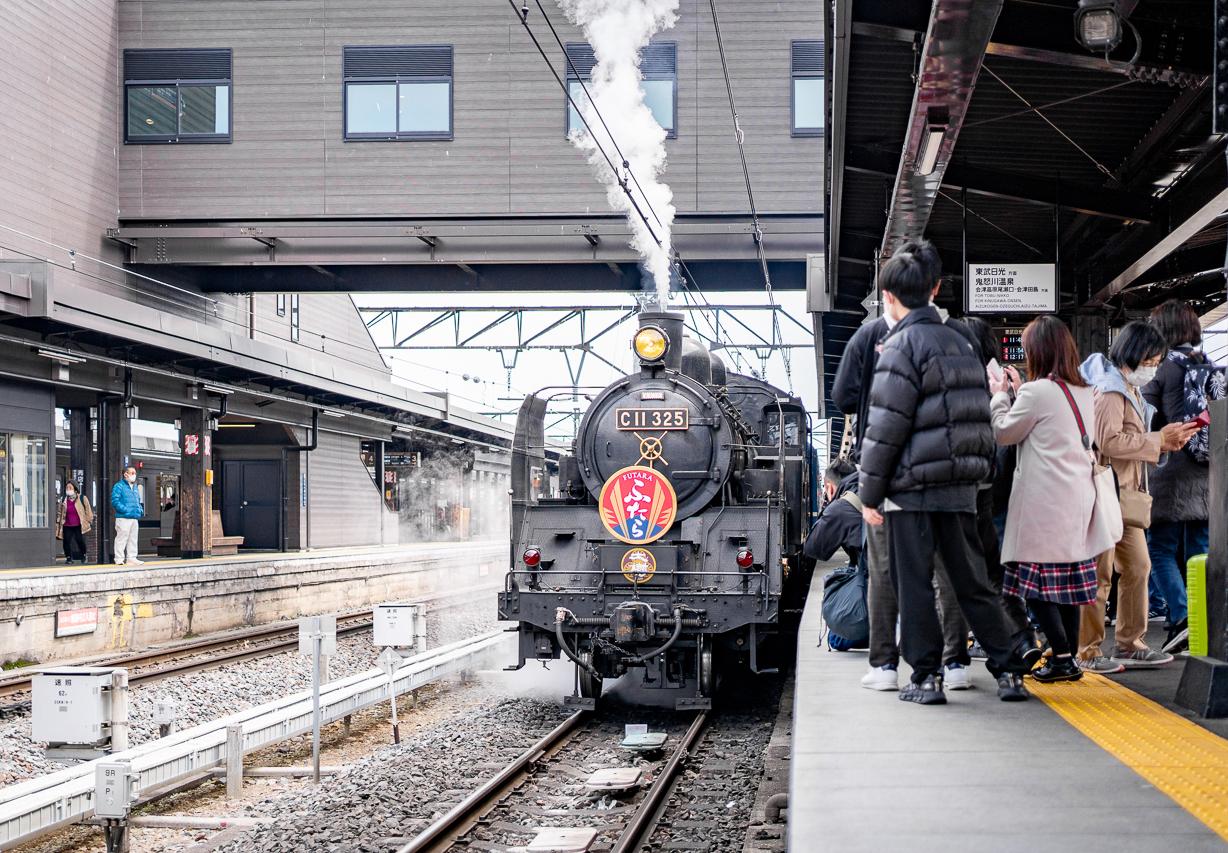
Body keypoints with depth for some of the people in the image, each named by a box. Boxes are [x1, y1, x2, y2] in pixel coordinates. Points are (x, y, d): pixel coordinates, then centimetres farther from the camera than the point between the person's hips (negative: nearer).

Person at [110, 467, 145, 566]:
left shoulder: (135, 487, 19)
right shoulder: (119, 486, -7)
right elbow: (115, 501, -15)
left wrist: (140, 510, 11)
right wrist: (125, 510, -21)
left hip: (135, 517, 8)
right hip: (123, 517, -8)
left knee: (133, 538, 11)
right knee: (121, 538, -6)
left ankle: (131, 558, 18)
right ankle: (119, 559, -3)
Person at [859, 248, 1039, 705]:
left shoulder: (903, 345, -9)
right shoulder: (961, 342, 16)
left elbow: (886, 425, -13)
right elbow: (980, 415, 20)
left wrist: (870, 494, -8)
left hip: (913, 487, -7)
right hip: (961, 487, 7)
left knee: (914, 584, 1)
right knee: (972, 582, 11)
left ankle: (926, 676, 3)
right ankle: (1009, 669, 9)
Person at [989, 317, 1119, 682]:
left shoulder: (1037, 392, -12)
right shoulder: (1085, 393, 11)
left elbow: (1004, 433, -1)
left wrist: (1000, 395, 14)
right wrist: (1018, 391, 22)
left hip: (1044, 503, -8)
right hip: (1079, 499, 8)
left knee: (1035, 581, -3)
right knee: (1068, 580, 10)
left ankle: (1062, 657, -6)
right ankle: (1070, 657, 12)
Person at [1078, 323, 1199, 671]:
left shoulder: (1129, 388, 18)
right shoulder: (1110, 388, -14)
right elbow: (1109, 441, -24)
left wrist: (1167, 438, 5)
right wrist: (1159, 440, -17)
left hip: (1126, 494, 10)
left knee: (1137, 567, 13)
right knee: (1098, 574, -4)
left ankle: (1128, 645, 21)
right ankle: (1087, 652, 2)